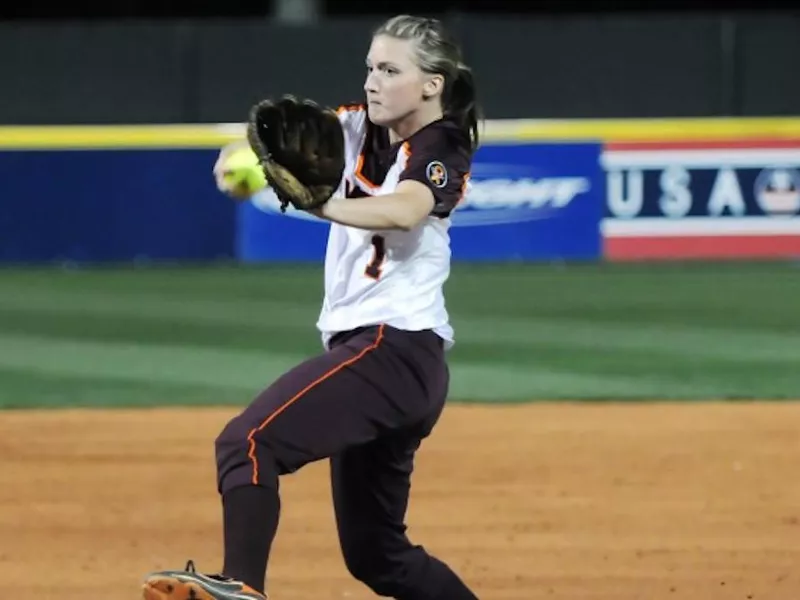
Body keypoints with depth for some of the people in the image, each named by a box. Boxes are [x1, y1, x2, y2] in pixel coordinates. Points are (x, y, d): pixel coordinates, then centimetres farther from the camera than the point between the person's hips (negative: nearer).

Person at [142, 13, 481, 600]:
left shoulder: (439, 152, -9)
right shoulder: (361, 128, 12)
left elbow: (403, 213, -30)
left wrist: (320, 204, -48)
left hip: (396, 348, -9)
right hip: (373, 355, 9)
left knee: (248, 440, -25)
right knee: (375, 552, 14)